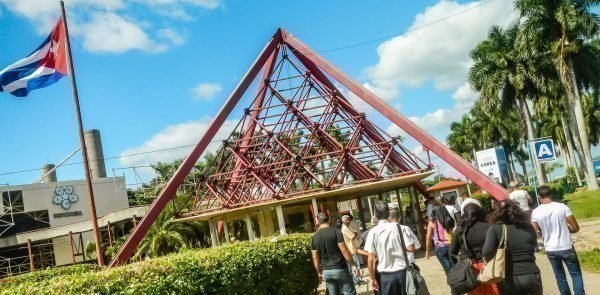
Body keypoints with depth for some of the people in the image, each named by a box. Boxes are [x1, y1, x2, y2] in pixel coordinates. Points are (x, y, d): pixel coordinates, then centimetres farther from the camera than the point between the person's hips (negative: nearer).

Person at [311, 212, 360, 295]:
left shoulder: (314, 237, 3)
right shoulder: (336, 231, -9)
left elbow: (315, 258, 6)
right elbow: (344, 250, -13)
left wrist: (319, 272, 17)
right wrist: (353, 265, -5)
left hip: (326, 272, 4)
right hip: (339, 269, -4)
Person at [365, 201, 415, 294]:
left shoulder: (373, 232, -8)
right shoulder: (397, 227, -4)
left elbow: (371, 259, -9)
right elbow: (411, 248, -6)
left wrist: (372, 278, 0)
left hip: (386, 275, -1)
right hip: (402, 271, 2)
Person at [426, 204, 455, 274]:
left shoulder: (432, 222, 2)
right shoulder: (450, 220, 8)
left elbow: (428, 238, 2)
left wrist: (427, 251, 10)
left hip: (440, 248, -2)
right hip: (451, 246, 2)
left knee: (448, 270, 3)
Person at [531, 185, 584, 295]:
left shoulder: (535, 212, -7)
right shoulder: (562, 207, -11)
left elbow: (535, 233, -6)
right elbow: (575, 228, -9)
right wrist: (566, 229, 11)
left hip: (550, 249, 2)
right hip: (566, 247, -2)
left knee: (560, 276, 19)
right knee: (576, 274, 12)